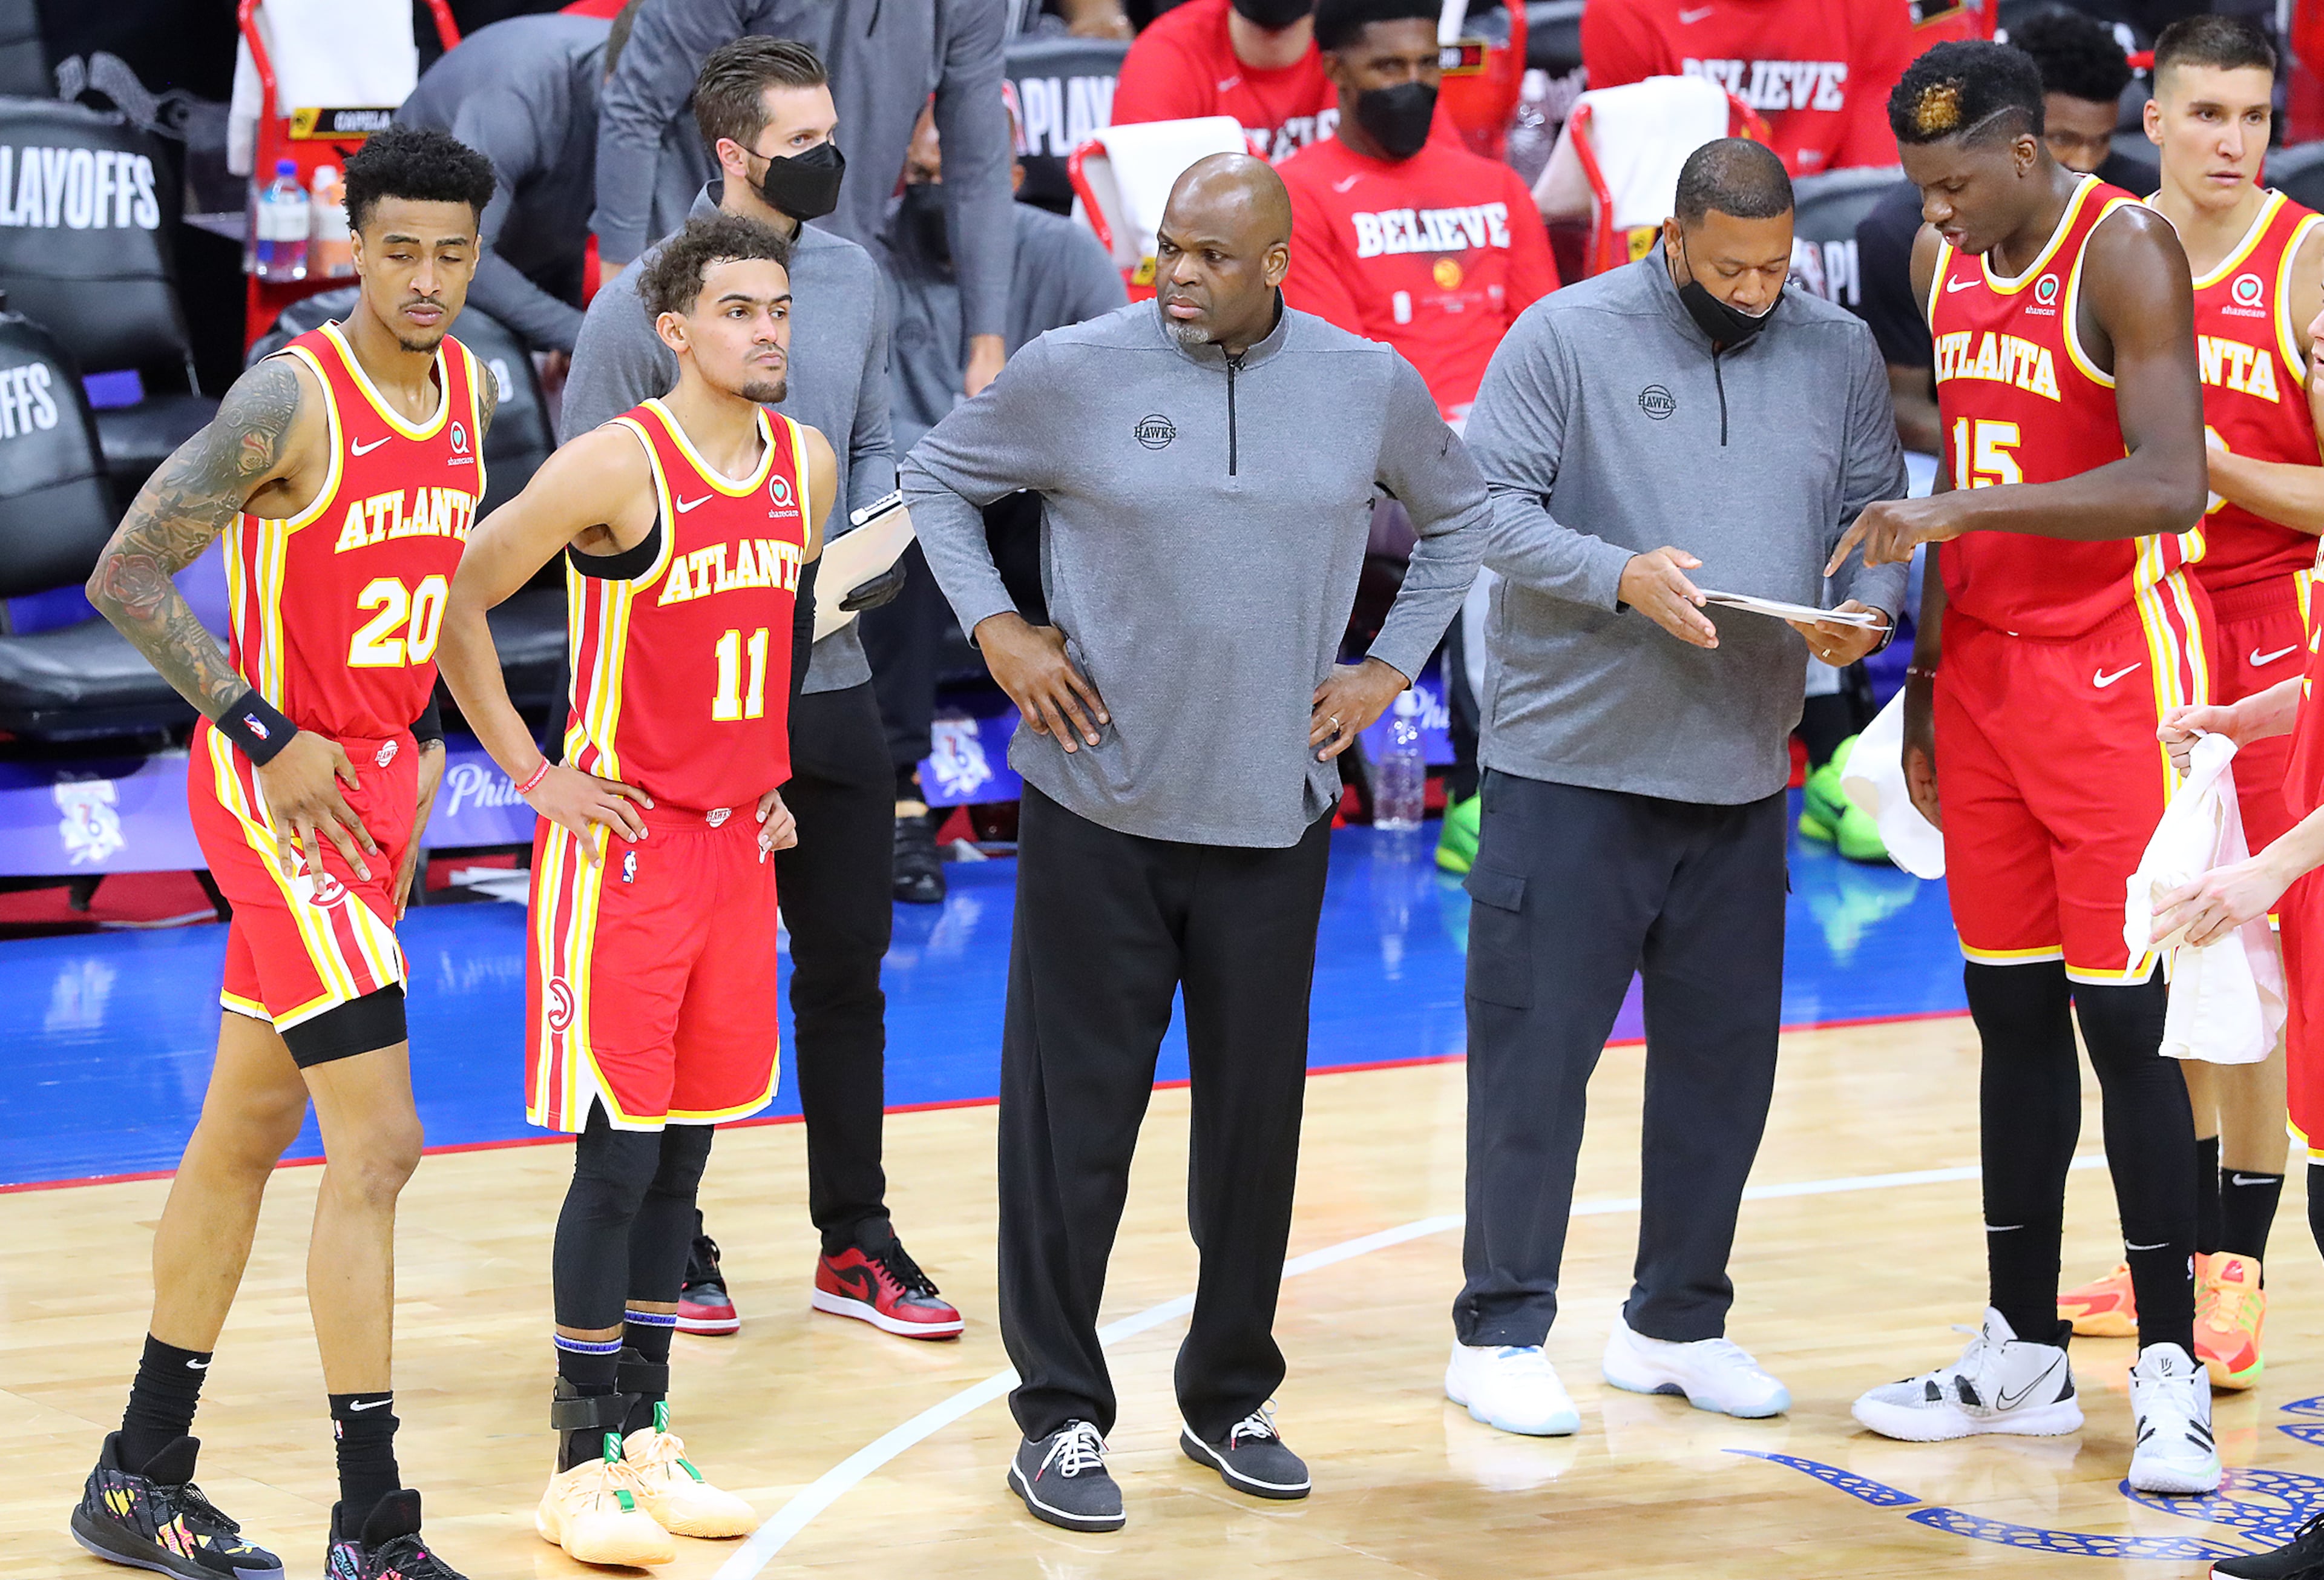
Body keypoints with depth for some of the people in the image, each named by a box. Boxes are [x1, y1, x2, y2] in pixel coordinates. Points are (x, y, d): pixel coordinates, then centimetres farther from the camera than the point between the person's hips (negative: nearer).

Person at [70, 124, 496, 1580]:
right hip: (280, 793, -8)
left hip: (379, 783, 8)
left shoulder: (472, 391, 6)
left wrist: (421, 735, 14)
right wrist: (267, 734, -18)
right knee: (380, 1144, -12)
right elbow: (127, 575, -17)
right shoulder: (291, 399, -18)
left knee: (250, 1130, 15)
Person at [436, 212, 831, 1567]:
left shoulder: (808, 467, 6)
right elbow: (456, 599, -10)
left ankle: (647, 1436, 20)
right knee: (619, 1153, -5)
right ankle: (584, 1464, 4)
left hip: (736, 842, 6)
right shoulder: (618, 465, -14)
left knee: (687, 1148, 11)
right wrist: (536, 775, -10)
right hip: (625, 842, -6)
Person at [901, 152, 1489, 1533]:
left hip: (1276, 813, 2)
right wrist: (994, 624, -3)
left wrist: (1392, 664, 9)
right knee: (1076, 1117, 0)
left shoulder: (1370, 385, 1)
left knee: (1257, 1117, 10)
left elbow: (1460, 513, 19)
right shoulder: (1076, 372, -6)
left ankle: (1232, 1399, 25)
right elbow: (937, 476, 9)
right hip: (1098, 807, -2)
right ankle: (1062, 1415, 11)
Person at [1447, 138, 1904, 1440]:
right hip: (1571, 761, -5)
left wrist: (1869, 609, -10)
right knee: (1537, 1047, -1)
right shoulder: (1569, 335, -6)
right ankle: (1501, 1333, 8)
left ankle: (1678, 1322, 25)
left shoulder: (1840, 355, 8)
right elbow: (1489, 503, -9)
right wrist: (1618, 575, -23)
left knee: (1725, 1051, 11)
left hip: (1744, 775, 5)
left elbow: (1877, 513, 11)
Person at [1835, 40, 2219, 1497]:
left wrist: (1964, 506, -30)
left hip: (2114, 675, -7)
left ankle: (2173, 1373, -1)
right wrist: (1926, 686, 17)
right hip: (1989, 664, 7)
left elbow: (2170, 485, -25)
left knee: (2121, 1013, -7)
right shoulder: (1942, 265, 10)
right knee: (2011, 1009, 9)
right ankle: (2025, 1354, 17)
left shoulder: (2124, 254, -14)